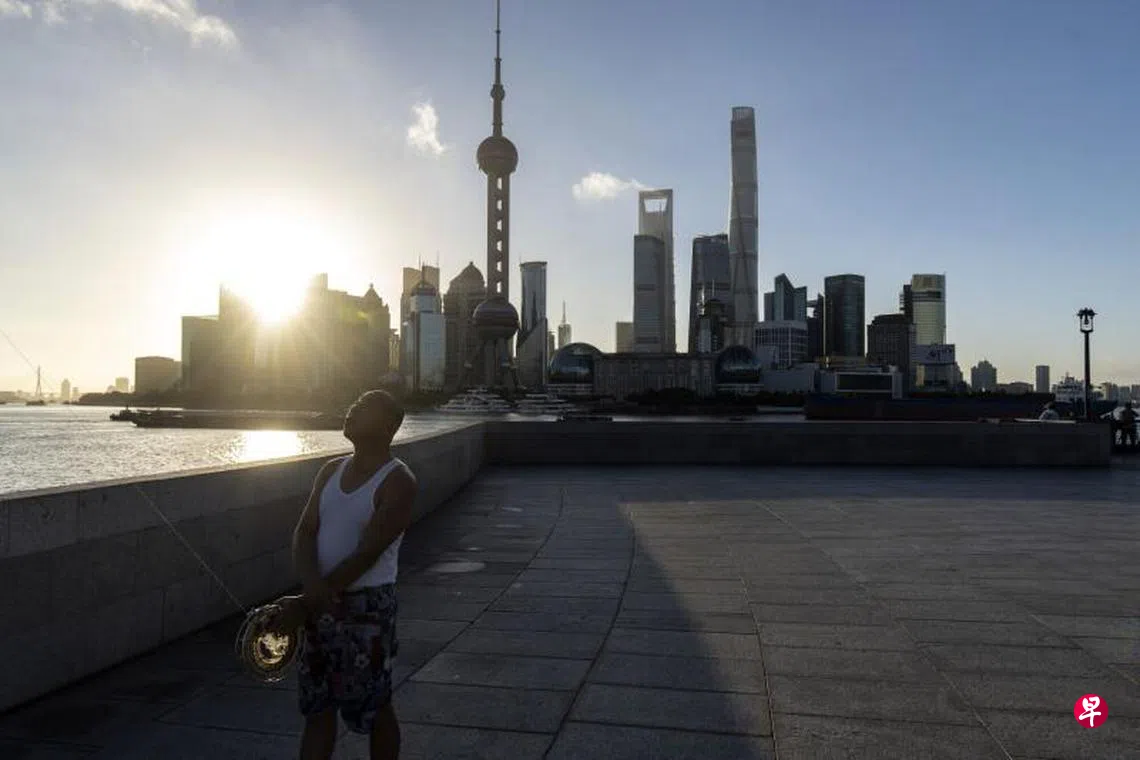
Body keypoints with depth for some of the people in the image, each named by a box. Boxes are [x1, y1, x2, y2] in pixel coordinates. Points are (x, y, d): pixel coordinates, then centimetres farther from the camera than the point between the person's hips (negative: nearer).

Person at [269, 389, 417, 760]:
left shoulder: (398, 482, -14)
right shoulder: (331, 471, 8)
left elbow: (366, 555, -19)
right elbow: (305, 531, 2)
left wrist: (303, 605, -19)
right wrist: (311, 583, -19)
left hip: (366, 607, -6)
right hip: (321, 603, 6)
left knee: (374, 707, 8)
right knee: (317, 707, 14)